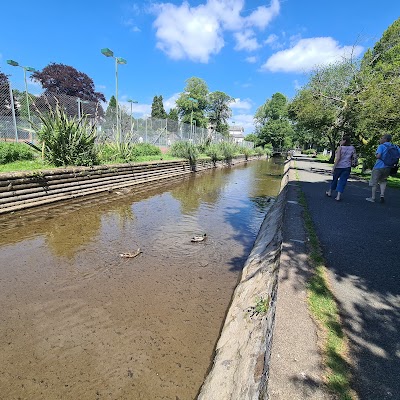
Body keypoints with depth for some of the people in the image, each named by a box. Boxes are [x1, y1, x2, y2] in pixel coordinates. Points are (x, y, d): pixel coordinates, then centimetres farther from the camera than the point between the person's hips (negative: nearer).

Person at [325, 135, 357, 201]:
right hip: (347, 167, 2)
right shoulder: (352, 148, 2)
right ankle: (338, 196, -2)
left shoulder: (340, 147, -10)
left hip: (339, 166, -2)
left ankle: (329, 192, 33)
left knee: (335, 179, 16)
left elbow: (338, 158, -16)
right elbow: (355, 156, -2)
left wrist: (333, 168, -14)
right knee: (342, 181, 3)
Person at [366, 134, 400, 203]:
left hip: (379, 167, -5)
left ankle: (372, 198, 12)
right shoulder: (394, 147, 7)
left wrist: (375, 155, 1)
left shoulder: (381, 146, -9)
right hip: (388, 168, 5)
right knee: (383, 181, 23)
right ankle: (382, 195, 9)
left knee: (374, 182, 7)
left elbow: (378, 156, -20)